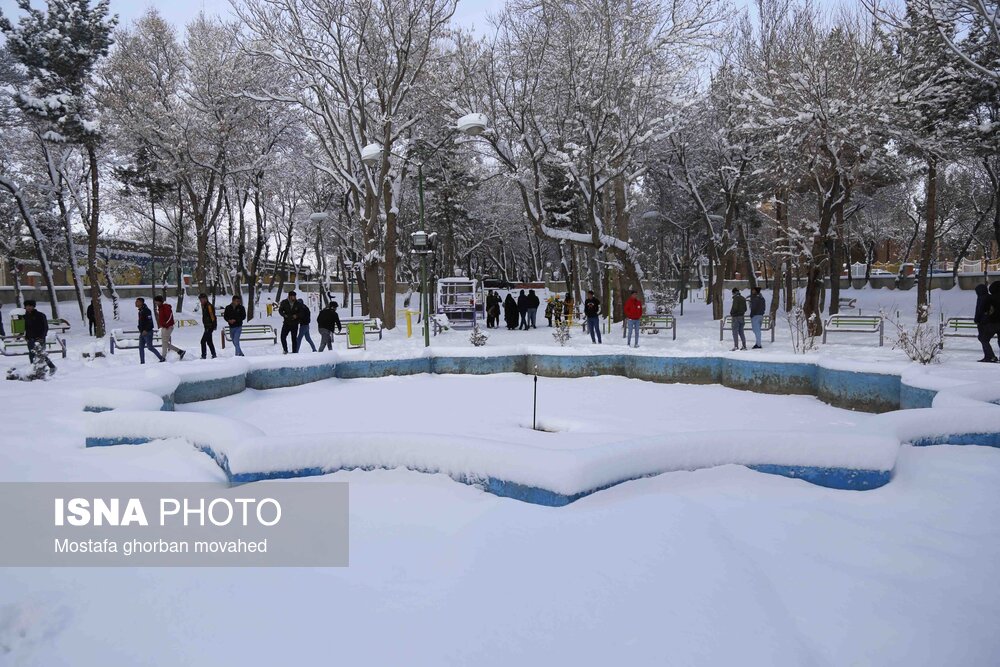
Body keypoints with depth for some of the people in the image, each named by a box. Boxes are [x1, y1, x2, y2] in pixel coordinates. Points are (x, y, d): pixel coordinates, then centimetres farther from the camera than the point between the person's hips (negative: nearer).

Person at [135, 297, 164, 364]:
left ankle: (162, 358, 1)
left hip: (147, 332, -9)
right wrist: (140, 328, 15)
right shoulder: (140, 311, 14)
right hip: (142, 333, 9)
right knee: (141, 347, 5)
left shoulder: (146, 310, -14)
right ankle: (142, 362, 8)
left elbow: (150, 321, -20)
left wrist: (146, 330, -23)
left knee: (150, 347, -7)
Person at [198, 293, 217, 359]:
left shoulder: (209, 306, -13)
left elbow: (212, 316, -19)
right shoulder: (204, 306, 17)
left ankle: (203, 356, -10)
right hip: (207, 327, 10)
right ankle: (214, 355, 20)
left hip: (210, 327, -10)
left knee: (203, 341, -12)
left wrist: (213, 326, -23)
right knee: (209, 341, 14)